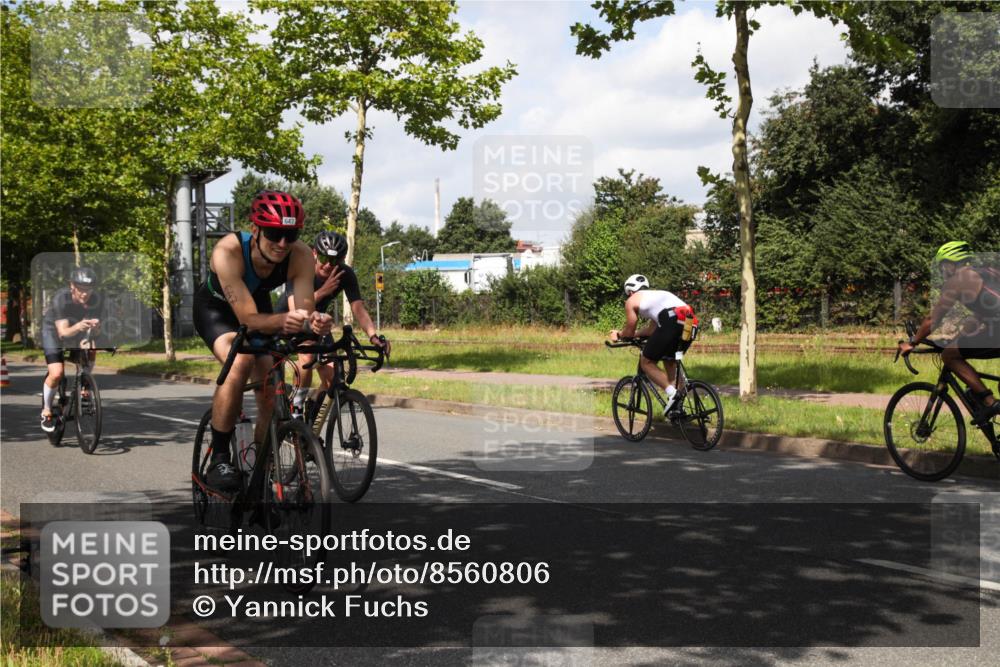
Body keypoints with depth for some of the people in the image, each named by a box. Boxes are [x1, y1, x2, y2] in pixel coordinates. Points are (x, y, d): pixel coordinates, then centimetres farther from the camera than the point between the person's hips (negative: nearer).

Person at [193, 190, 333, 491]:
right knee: (240, 361, -34)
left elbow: (304, 310, -32)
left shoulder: (301, 256, -30)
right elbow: (248, 318, -42)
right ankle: (218, 460, -24)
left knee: (272, 393, -8)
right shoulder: (228, 251, -39)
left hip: (259, 307, 4)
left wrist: (315, 322, -55)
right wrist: (282, 321, -62)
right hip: (216, 308, -4)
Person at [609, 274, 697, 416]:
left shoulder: (631, 301, 17)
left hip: (671, 321, -7)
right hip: (689, 322, 7)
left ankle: (671, 392, -13)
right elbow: (652, 329, 41)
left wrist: (618, 335, 42)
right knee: (670, 362, 26)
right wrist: (636, 334, 54)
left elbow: (629, 332, 21)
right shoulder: (656, 295, 38)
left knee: (647, 363, 7)